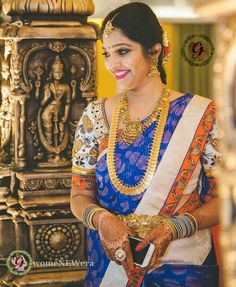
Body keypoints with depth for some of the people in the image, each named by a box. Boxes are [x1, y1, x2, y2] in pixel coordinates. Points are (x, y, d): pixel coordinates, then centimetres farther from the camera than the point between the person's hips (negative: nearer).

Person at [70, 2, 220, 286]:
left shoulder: (200, 115, -9)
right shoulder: (95, 115, -1)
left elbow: (222, 197, -6)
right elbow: (80, 194, 2)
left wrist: (174, 228, -23)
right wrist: (101, 218, -19)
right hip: (108, 263, 2)